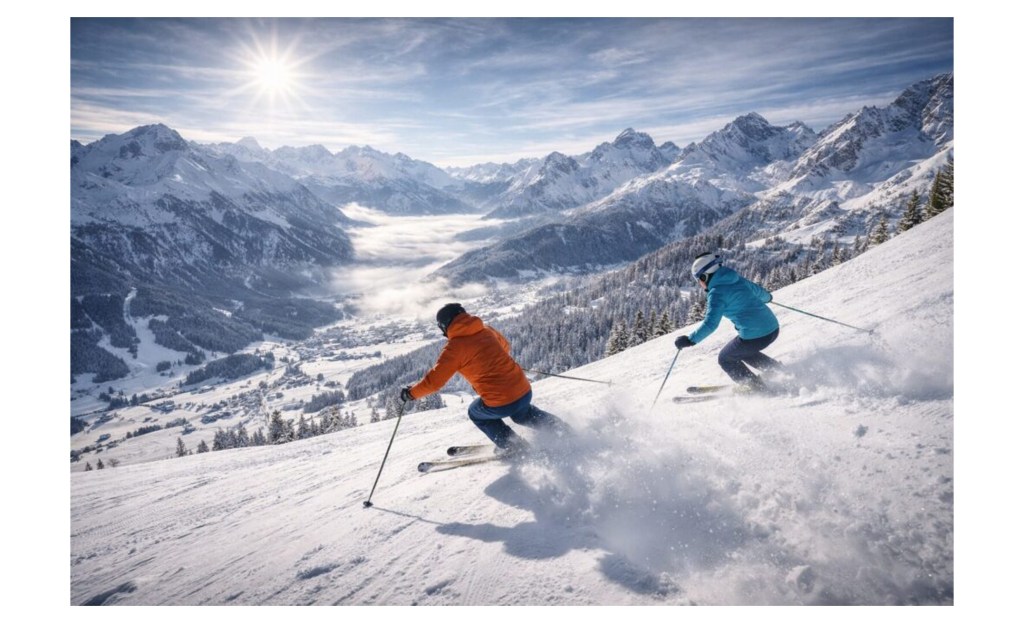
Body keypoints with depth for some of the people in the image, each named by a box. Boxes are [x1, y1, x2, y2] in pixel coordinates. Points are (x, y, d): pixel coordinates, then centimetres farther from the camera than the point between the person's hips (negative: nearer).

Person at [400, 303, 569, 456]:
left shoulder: (454, 347, -8)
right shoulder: (487, 330, 9)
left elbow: (435, 381, -9)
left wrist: (411, 393, 7)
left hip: (501, 404, -6)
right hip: (525, 391, 6)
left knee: (476, 413, 27)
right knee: (522, 414, 39)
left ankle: (513, 447, 21)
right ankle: (559, 429, 33)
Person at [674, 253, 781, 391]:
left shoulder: (716, 293, -12)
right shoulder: (737, 279, 10)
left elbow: (710, 324, -21)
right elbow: (757, 291, 28)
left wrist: (690, 340, -15)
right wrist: (767, 297, 50)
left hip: (754, 336, -8)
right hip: (773, 328, 8)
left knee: (725, 359, 15)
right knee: (743, 352, 33)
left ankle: (757, 387, 13)